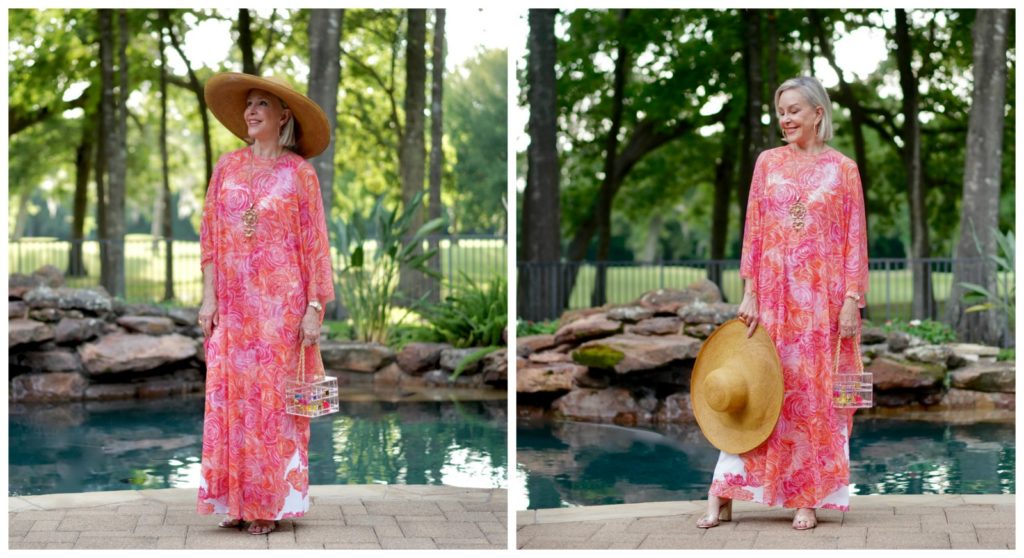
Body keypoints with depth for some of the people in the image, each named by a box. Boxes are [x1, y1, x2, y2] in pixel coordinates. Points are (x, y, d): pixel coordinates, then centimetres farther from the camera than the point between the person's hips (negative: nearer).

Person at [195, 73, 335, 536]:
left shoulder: (298, 172, 0)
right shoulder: (227, 168, 9)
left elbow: (314, 242, -2)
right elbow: (209, 236, 9)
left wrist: (315, 307, -8)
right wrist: (209, 297, 2)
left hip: (281, 304, -3)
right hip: (234, 304, 3)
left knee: (273, 398, -1)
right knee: (229, 398, 1)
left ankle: (270, 502, 8)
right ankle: (237, 500, 10)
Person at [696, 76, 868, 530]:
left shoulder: (842, 169, 3)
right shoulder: (768, 163, 7)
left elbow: (855, 239, 1)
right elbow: (753, 232, 5)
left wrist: (852, 301, -7)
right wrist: (750, 293, -3)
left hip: (823, 297, -1)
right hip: (774, 295, 1)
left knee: (816, 395, 2)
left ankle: (808, 499, 10)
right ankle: (721, 497, 1)